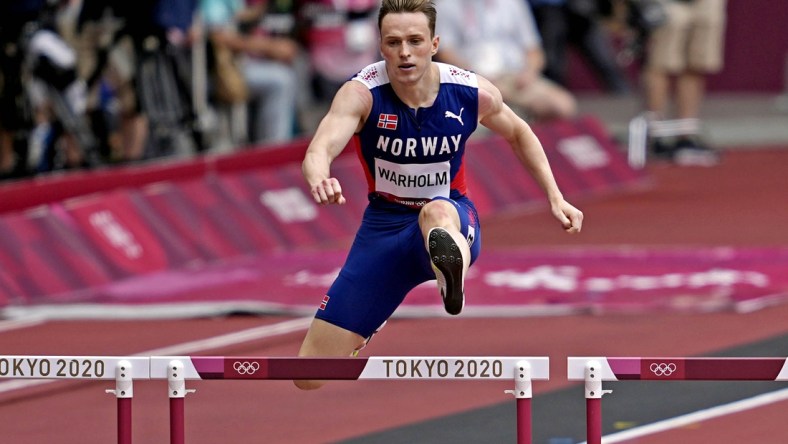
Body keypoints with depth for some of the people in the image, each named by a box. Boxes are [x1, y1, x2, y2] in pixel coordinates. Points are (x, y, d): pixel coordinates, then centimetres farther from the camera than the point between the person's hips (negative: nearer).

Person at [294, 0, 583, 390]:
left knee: (436, 212, -43)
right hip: (383, 226, 1)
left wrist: (555, 198, 6)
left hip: (452, 216, -1)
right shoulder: (361, 94, -19)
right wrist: (319, 180, -61)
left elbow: (519, 134, 12)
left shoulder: (474, 94, -12)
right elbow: (321, 149, -38)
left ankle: (452, 268, -77)